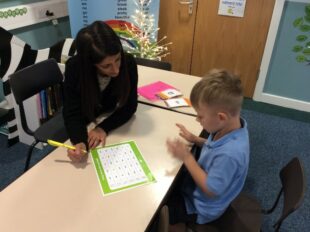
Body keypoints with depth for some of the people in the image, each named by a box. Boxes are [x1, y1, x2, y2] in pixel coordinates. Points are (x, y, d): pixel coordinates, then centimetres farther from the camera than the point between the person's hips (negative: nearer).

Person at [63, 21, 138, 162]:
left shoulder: (128, 63, -25)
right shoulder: (74, 68, -29)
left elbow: (129, 105, -17)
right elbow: (72, 114, -26)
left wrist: (104, 128, -31)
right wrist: (80, 142, -46)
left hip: (113, 123, 0)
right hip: (84, 126, 0)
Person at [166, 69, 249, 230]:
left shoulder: (230, 154, -41)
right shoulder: (233, 124, -15)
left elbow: (211, 190, -28)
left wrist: (187, 157, -27)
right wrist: (196, 140, -8)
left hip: (201, 207, -8)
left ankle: (175, 225, 29)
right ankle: (177, 221, 37)